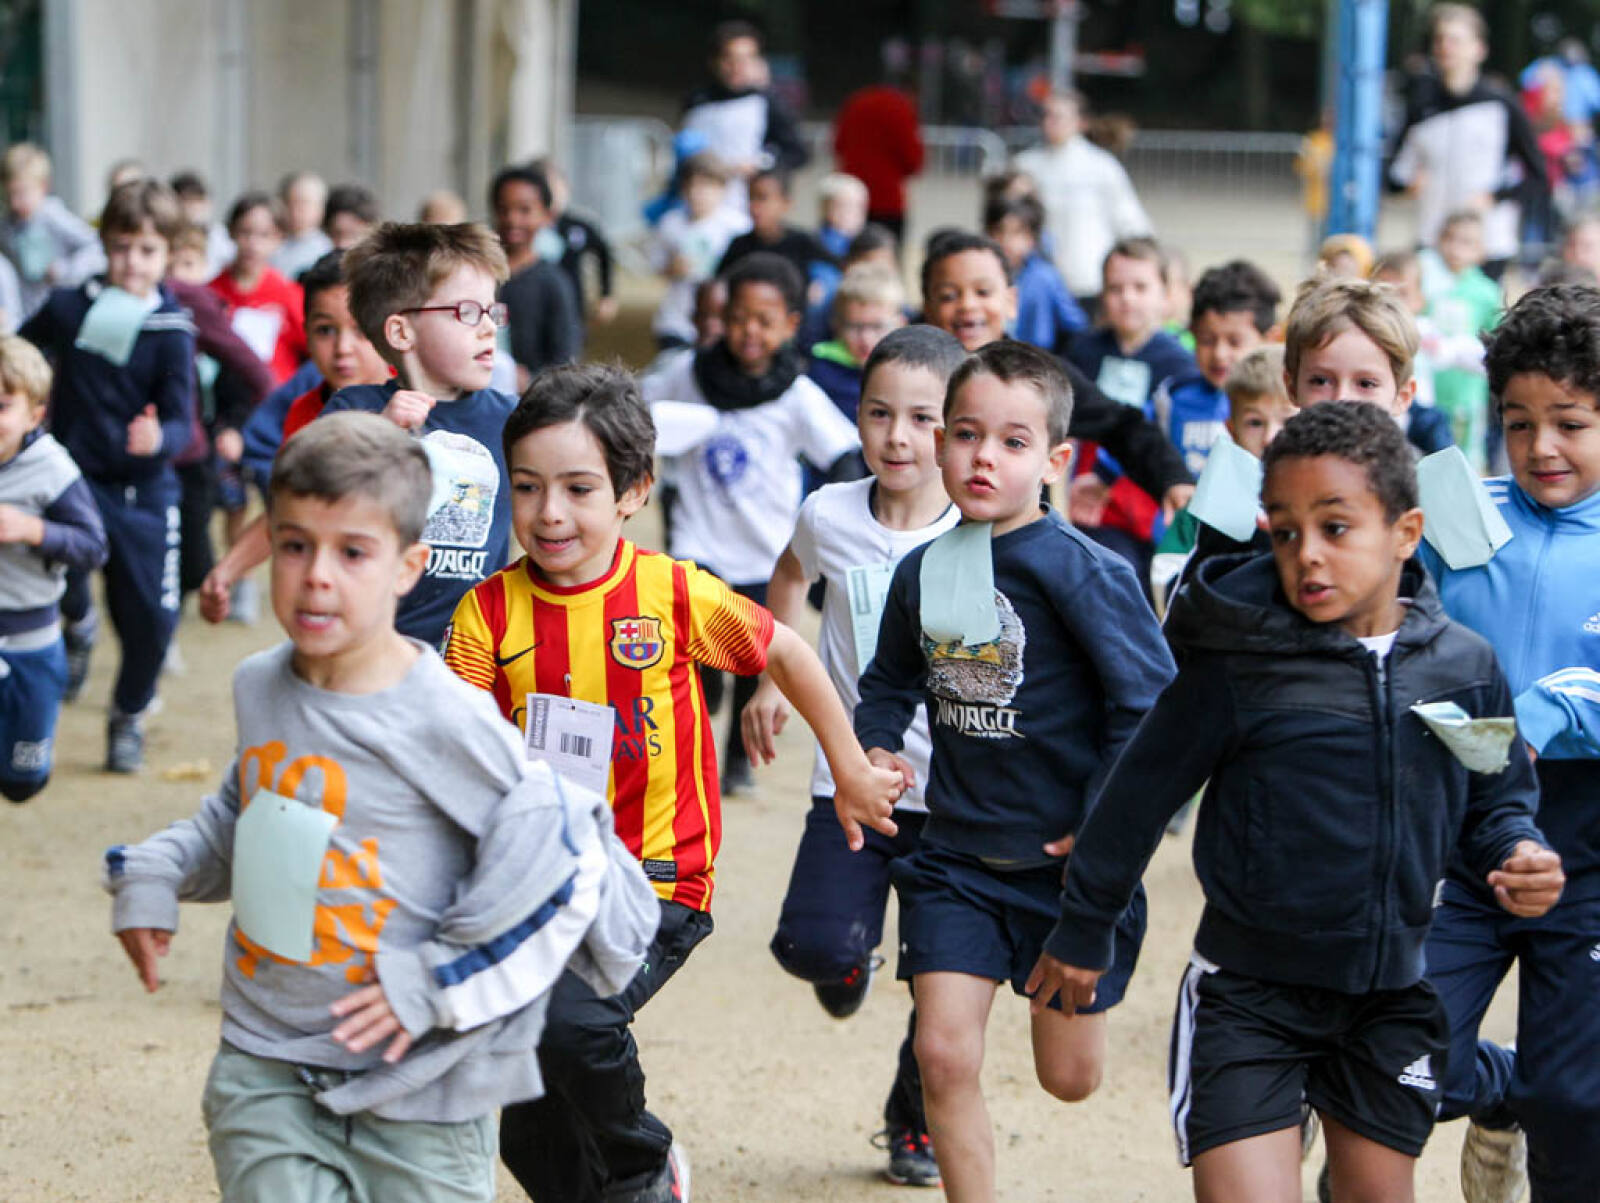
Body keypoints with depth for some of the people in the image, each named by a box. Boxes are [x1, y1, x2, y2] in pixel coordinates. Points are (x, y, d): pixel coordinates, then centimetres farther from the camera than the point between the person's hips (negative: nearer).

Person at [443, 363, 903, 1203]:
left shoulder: (674, 594, -7)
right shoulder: (490, 611, -3)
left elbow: (787, 655, 9)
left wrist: (852, 772, 16)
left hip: (656, 882, -3)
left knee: (571, 1022, -29)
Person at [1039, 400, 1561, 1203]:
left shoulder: (1463, 667, -3)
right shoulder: (1238, 665, -14)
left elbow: (1495, 802, 11)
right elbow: (1141, 795, -2)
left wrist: (1516, 853, -11)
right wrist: (1084, 929, 6)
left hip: (1392, 999, 4)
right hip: (1250, 992, -4)